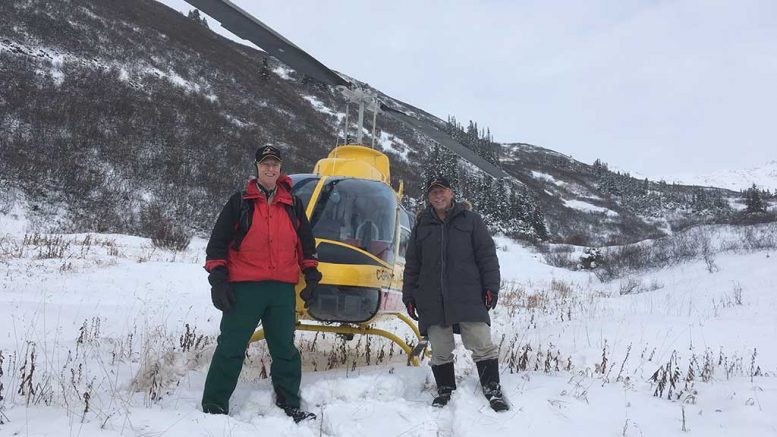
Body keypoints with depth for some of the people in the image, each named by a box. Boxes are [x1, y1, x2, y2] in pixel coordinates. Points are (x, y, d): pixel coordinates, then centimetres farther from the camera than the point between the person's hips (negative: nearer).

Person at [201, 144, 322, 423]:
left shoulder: (293, 205, 12)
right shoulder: (239, 202, 4)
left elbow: (306, 243, 20)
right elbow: (217, 242, 2)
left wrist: (311, 275, 13)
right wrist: (218, 280, -6)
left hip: (283, 289, 3)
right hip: (244, 287, -3)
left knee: (284, 348, 11)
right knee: (230, 348, 1)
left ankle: (290, 404, 23)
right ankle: (214, 405, 12)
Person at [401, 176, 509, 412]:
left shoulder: (471, 220, 7)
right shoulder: (421, 226, 15)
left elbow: (487, 255, 4)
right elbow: (412, 265, 17)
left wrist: (491, 286, -4)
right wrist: (409, 296, 12)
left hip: (468, 297, -2)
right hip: (432, 301, 3)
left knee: (482, 345, -5)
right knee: (440, 350, 7)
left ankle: (492, 389, 7)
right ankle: (445, 391, 20)